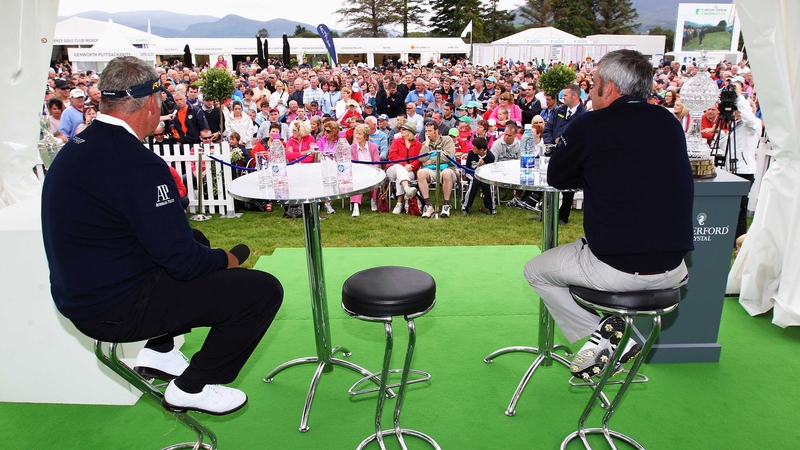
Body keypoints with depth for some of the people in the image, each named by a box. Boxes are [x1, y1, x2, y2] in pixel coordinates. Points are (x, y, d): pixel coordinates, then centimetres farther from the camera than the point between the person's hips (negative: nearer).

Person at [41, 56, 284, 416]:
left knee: (197, 241, 28)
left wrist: (209, 254, 14)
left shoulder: (77, 148, 5)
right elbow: (182, 260, -23)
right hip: (116, 309, -10)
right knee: (263, 289, -10)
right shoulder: (136, 163, -25)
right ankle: (191, 387, 7)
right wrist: (224, 259, -3)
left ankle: (159, 351, 26)